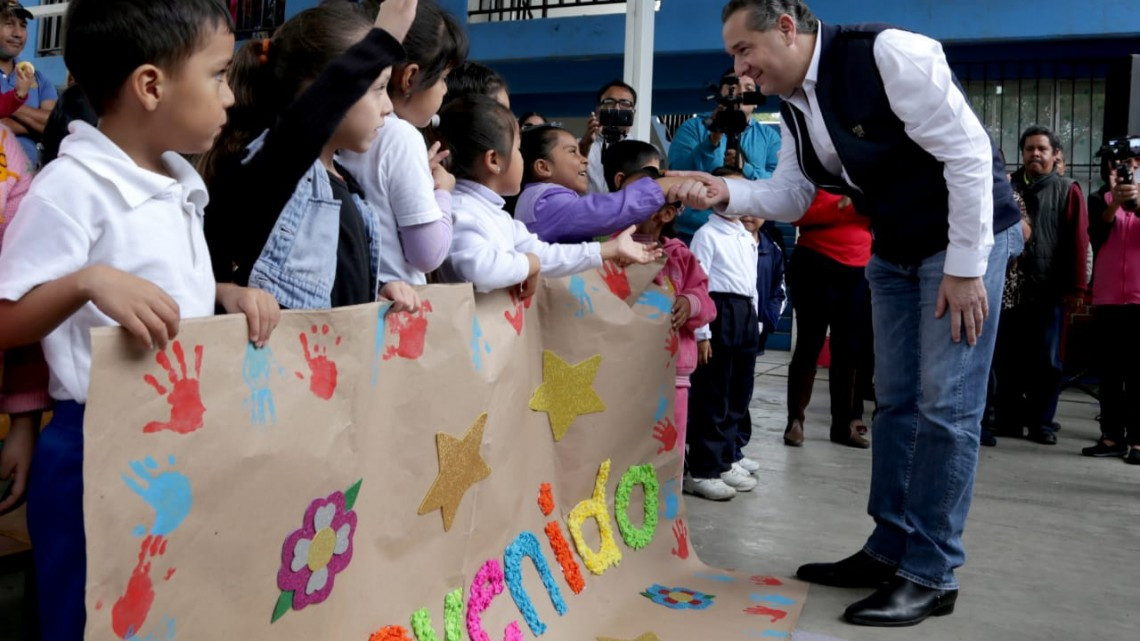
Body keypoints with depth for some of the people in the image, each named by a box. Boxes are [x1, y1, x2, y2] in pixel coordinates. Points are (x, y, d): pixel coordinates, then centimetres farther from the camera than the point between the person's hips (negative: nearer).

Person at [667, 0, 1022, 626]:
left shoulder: (889, 54, -24)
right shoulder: (794, 103, 1)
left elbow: (969, 152, -24)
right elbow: (790, 194, 6)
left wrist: (964, 268, -23)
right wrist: (725, 193, -13)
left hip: (965, 239, -8)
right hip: (894, 252, 8)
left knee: (945, 406, -7)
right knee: (894, 402, 11)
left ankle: (930, 575, 4)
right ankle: (889, 550, 23)